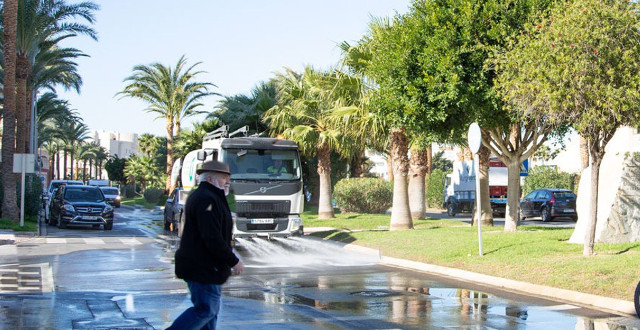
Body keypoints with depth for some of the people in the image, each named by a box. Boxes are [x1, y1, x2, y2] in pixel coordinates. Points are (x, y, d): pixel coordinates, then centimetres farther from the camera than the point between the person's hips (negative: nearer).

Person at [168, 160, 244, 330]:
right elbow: (212, 238, -24)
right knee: (205, 309, -8)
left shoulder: (199, 196, 18)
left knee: (211, 309, 14)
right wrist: (234, 261, -17)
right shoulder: (207, 200, -18)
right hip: (203, 268, -11)